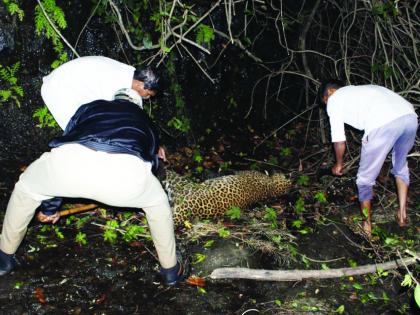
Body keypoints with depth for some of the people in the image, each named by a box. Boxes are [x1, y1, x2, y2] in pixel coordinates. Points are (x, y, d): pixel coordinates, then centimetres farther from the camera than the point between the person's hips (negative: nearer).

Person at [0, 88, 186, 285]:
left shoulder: (90, 107, 40)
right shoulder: (145, 121, 41)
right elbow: (152, 163, 53)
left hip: (72, 160, 1)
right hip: (126, 168, 0)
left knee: (26, 188, 35)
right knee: (157, 202, 35)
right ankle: (170, 270, 44)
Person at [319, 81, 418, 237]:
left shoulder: (334, 99, 20)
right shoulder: (359, 90, 39)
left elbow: (339, 141, 19)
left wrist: (338, 164, 37)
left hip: (383, 124, -7)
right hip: (410, 116, 7)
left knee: (365, 180, 15)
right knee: (401, 167, 34)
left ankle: (367, 225, 27)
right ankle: (402, 215, 38)